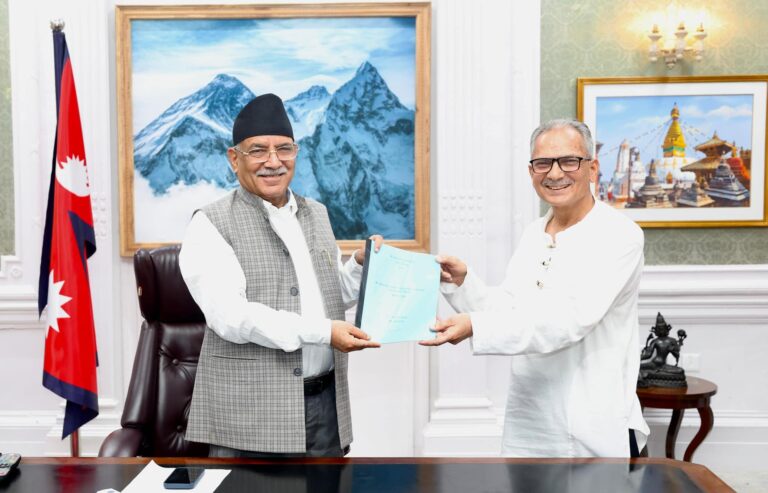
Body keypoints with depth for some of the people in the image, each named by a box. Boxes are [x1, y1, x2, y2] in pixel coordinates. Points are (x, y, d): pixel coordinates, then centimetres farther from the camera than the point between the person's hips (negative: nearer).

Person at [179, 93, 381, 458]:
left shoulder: (316, 213, 13)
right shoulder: (211, 224, -6)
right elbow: (229, 315, -18)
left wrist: (361, 265, 2)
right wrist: (321, 332, -22)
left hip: (326, 403, 6)